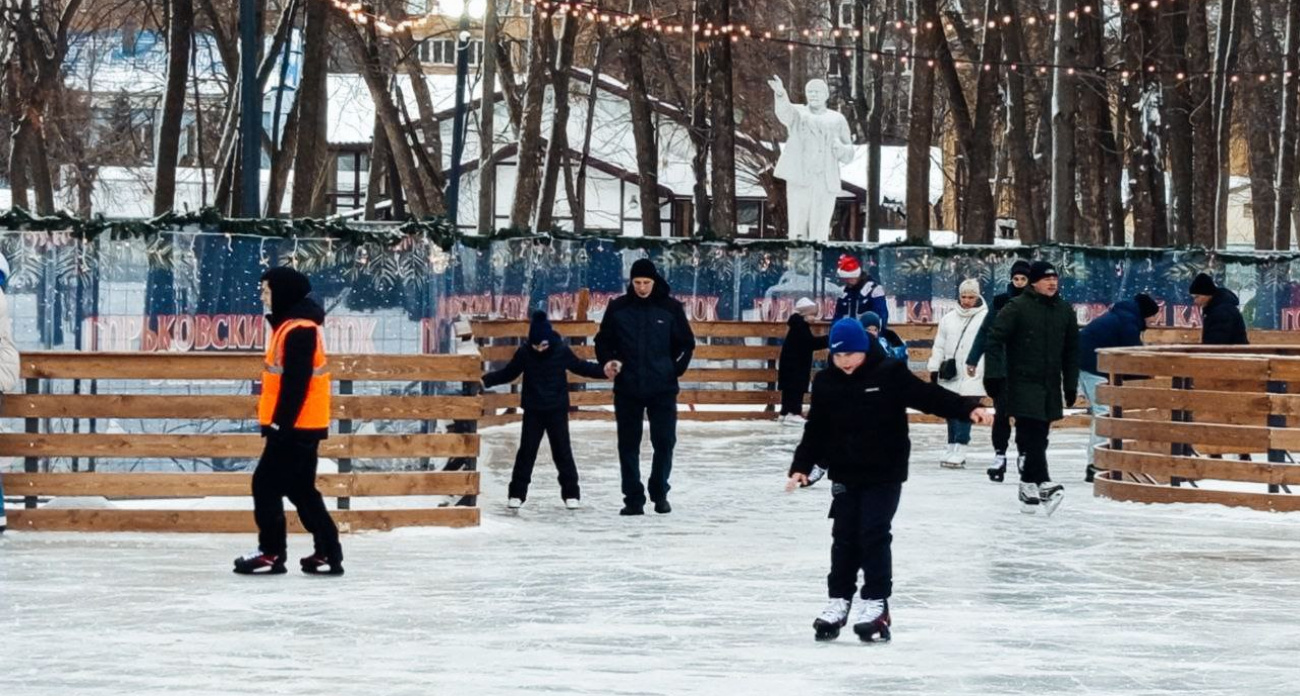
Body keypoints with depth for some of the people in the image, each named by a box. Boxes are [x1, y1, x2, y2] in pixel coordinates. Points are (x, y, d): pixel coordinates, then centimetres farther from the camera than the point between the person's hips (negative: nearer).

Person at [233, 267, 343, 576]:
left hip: (295, 426, -10)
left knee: (266, 485, -5)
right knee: (301, 490, 12)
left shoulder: (298, 329, -17)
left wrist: (280, 423, -22)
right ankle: (328, 554, 12)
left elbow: (295, 383, -22)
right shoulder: (293, 325, 16)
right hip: (301, 425, 10)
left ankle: (271, 553, -1)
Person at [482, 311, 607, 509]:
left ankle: (571, 494, 10)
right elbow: (508, 373, 6)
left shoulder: (561, 351, -7)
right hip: (533, 411, 1)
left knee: (562, 452, 2)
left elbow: (580, 367, 5)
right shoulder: (524, 353, -5)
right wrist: (486, 381, -2)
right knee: (526, 452, 2)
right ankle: (517, 494, 8)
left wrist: (604, 371, -5)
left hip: (557, 411, -1)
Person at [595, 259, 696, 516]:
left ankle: (659, 493, 18)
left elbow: (686, 342, 7)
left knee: (664, 442, 2)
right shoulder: (618, 308, 1)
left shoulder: (670, 308, -1)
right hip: (627, 388, 1)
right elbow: (603, 340, 9)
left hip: (662, 389, -1)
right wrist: (607, 361, -8)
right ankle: (633, 498, 9)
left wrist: (677, 368, -3)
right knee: (628, 444, 3)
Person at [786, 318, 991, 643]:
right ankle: (839, 600, 17)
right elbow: (815, 430, 7)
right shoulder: (826, 384, 2)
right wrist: (801, 466, 1)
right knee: (844, 537, 7)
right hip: (845, 474, 4)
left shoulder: (890, 374, -8)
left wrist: (968, 408, -21)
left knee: (874, 535, -7)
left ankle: (876, 602, 1)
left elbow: (929, 396, -11)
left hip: (884, 473, -4)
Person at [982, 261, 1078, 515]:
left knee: (1038, 438, 9)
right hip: (1022, 384, -6)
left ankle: (1029, 489, 15)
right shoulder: (1017, 308, -7)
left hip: (1050, 387, 6)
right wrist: (994, 376, -15)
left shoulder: (1065, 311, 10)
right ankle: (1043, 485, -20)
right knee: (1031, 435, -14)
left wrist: (1071, 385, 14)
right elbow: (995, 340, -9)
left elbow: (1071, 351, 17)